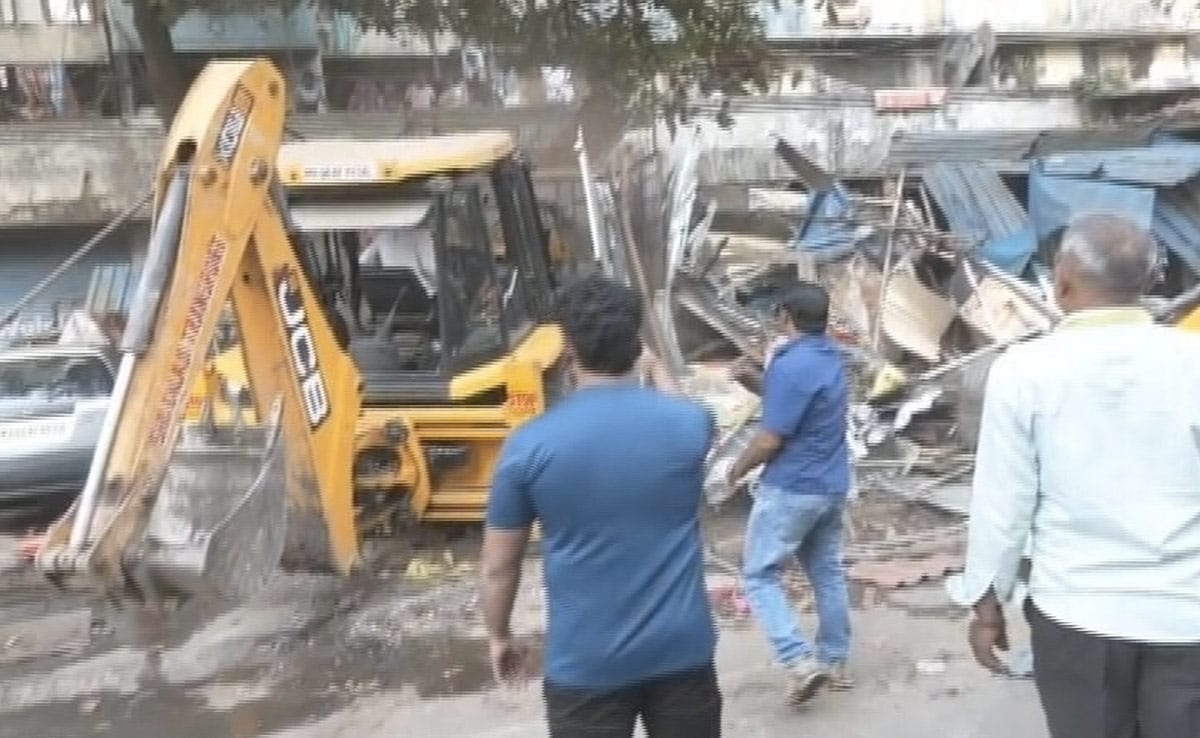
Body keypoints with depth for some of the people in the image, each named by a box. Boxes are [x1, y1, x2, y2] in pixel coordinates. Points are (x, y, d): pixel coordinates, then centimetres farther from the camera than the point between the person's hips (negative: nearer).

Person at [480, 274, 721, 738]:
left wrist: (499, 637, 13)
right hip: (681, 650, 2)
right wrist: (659, 372, 36)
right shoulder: (691, 424, -9)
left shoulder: (530, 444, -14)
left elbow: (499, 567, -4)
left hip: (585, 663, -2)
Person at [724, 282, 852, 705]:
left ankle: (800, 662, -8)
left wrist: (738, 469, -4)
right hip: (831, 485, 9)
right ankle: (835, 662, 25)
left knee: (759, 574, 1)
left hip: (792, 488, -9)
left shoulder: (791, 366, -23)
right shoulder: (831, 356, 6)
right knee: (827, 573, 16)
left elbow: (770, 439, -21)